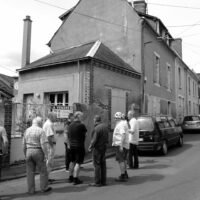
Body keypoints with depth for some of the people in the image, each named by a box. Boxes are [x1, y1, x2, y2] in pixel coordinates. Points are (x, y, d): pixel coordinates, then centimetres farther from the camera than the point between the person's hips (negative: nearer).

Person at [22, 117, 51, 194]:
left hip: (28, 151, 5)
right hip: (38, 151, -5)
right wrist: (45, 155, -7)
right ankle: (44, 188, 16)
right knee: (43, 171, 8)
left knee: (30, 172, 10)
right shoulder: (41, 131, -8)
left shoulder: (27, 130, 7)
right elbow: (42, 144, -14)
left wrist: (25, 155, 16)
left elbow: (24, 145, 8)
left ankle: (31, 189, 14)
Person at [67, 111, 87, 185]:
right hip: (79, 146, -7)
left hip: (72, 146, 7)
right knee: (78, 163, 0)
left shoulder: (70, 125, 5)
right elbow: (85, 134, -3)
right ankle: (75, 179, 3)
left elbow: (69, 136, 12)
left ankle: (70, 177, 26)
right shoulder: (81, 125, -15)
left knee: (72, 162, 18)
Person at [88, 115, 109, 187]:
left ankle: (97, 182, 6)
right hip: (104, 147, 8)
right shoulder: (105, 126, 4)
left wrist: (90, 147, -5)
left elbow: (94, 140, -19)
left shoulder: (97, 128, -21)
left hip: (97, 148, -8)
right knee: (103, 164, 14)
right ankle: (103, 181, 22)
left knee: (97, 165, 1)